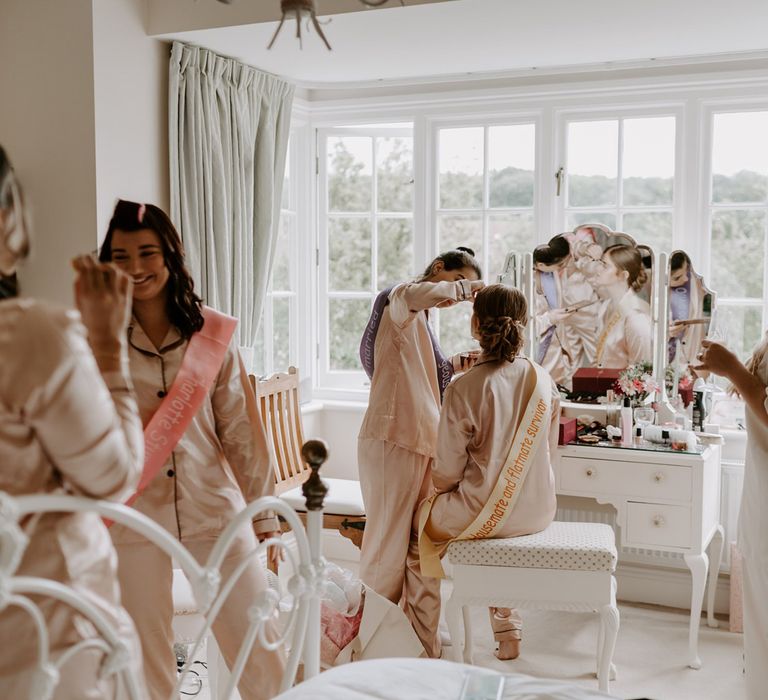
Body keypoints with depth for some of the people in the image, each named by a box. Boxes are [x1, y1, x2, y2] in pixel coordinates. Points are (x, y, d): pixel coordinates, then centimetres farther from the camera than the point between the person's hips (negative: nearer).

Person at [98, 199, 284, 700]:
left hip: (215, 507, 0)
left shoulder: (212, 331, 0)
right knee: (148, 658, 11)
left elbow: (241, 426, 3)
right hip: (134, 513, 0)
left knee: (259, 647, 4)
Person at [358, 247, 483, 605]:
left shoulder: (419, 319, 22)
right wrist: (464, 287, -20)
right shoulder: (400, 301, -8)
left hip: (417, 440, 10)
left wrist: (456, 364, 13)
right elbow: (413, 294, -34)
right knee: (391, 535, -3)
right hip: (394, 439, -9)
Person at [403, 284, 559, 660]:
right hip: (537, 510, 6)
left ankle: (424, 647, 31)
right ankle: (507, 631, 38)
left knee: (420, 528, 24)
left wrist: (437, 489, 9)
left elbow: (447, 470, -13)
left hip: (486, 512, -5)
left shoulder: (465, 388, -20)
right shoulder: (543, 380, -4)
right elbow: (549, 447, 8)